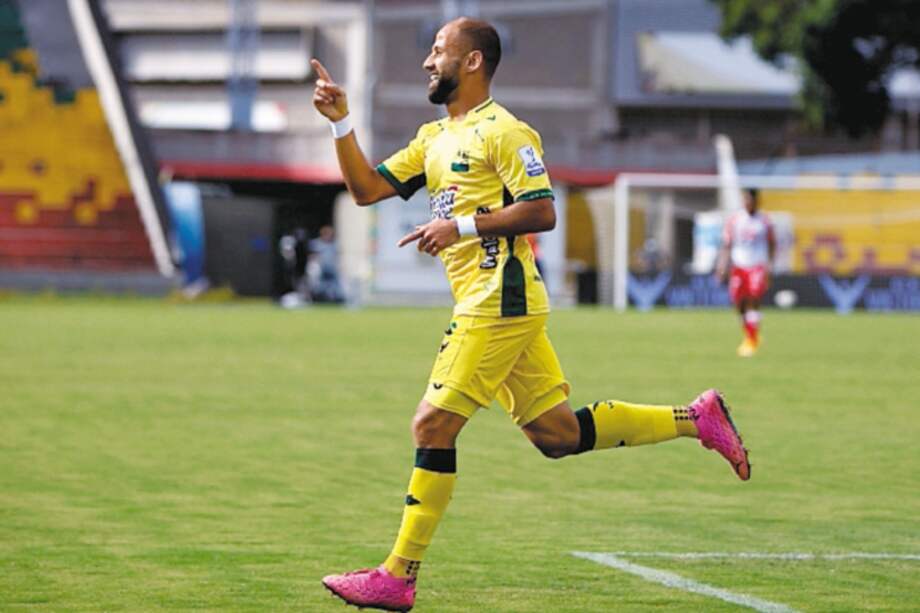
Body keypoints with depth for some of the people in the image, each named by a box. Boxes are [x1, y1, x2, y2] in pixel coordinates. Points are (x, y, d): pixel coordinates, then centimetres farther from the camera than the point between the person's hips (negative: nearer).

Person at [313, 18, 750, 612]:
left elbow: (542, 211, -15)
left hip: (500, 300, -10)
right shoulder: (436, 139, 20)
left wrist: (463, 225, -18)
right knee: (556, 433, 8)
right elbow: (367, 188, 18)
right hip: (484, 302, 10)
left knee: (434, 425, -11)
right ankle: (696, 419, 16)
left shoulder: (501, 132, -8)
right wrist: (341, 122, 8)